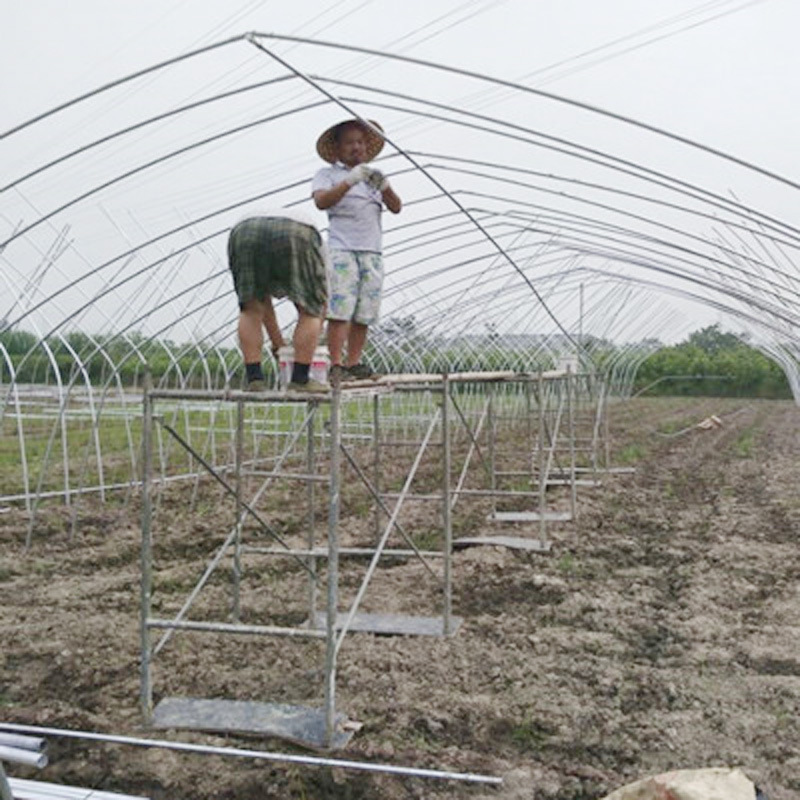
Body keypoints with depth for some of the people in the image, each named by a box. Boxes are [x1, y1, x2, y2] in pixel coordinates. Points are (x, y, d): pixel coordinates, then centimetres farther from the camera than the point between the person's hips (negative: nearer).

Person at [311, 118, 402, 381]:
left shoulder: (374, 176, 26)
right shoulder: (327, 174, 14)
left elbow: (396, 208, 12)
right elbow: (321, 201, -7)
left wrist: (384, 186, -8)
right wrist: (350, 180, -17)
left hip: (372, 252, 4)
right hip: (342, 250, -4)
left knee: (364, 314, -2)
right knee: (340, 310, -14)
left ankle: (354, 364, 1)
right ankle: (336, 366, -15)